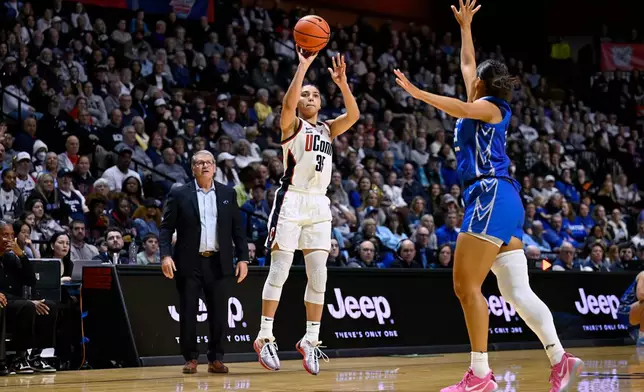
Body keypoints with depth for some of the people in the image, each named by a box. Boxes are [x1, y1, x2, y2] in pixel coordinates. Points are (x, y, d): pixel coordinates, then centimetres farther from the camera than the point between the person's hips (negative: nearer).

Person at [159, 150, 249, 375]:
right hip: (189, 263, -2)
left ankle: (216, 359, 12)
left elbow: (238, 229, 9)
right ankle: (190, 359, 13)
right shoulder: (179, 194, 2)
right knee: (188, 313, 2)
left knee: (219, 314, 2)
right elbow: (166, 228, -1)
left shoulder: (228, 194, 9)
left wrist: (243, 258, 2)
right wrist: (165, 255, -14)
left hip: (218, 263, 2)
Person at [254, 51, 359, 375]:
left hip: (319, 205, 5)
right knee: (280, 270, -6)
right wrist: (303, 66, -19)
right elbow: (288, 103, -20)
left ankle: (310, 340, 6)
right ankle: (265, 337, -1)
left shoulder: (327, 129, 17)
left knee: (318, 275, 0)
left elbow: (353, 114, 1)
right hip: (292, 200, -5)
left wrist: (342, 82, -8)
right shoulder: (292, 125, 1)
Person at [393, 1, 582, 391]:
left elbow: (463, 108, -27)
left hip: (492, 198, -9)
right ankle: (560, 359, -9)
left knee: (467, 286, -10)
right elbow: (467, 63, 38)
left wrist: (418, 93, -31)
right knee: (517, 290, 1)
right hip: (500, 202, 9)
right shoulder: (485, 107, 23)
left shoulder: (489, 106, -1)